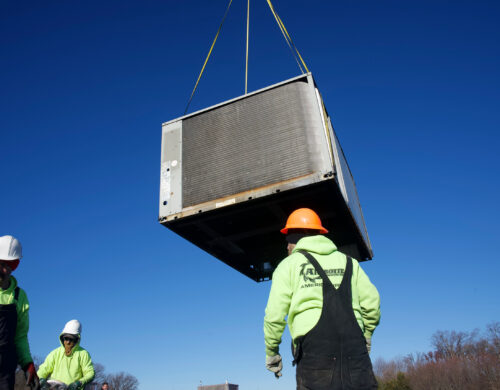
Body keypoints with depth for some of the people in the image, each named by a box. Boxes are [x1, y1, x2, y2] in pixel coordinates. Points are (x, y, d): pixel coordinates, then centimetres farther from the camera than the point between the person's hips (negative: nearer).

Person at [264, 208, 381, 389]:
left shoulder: (289, 264, 9)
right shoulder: (348, 261, 19)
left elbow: (275, 315, 3)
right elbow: (372, 302, 14)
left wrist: (271, 352, 15)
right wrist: (366, 335, 29)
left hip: (314, 349, -3)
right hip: (353, 347, 3)